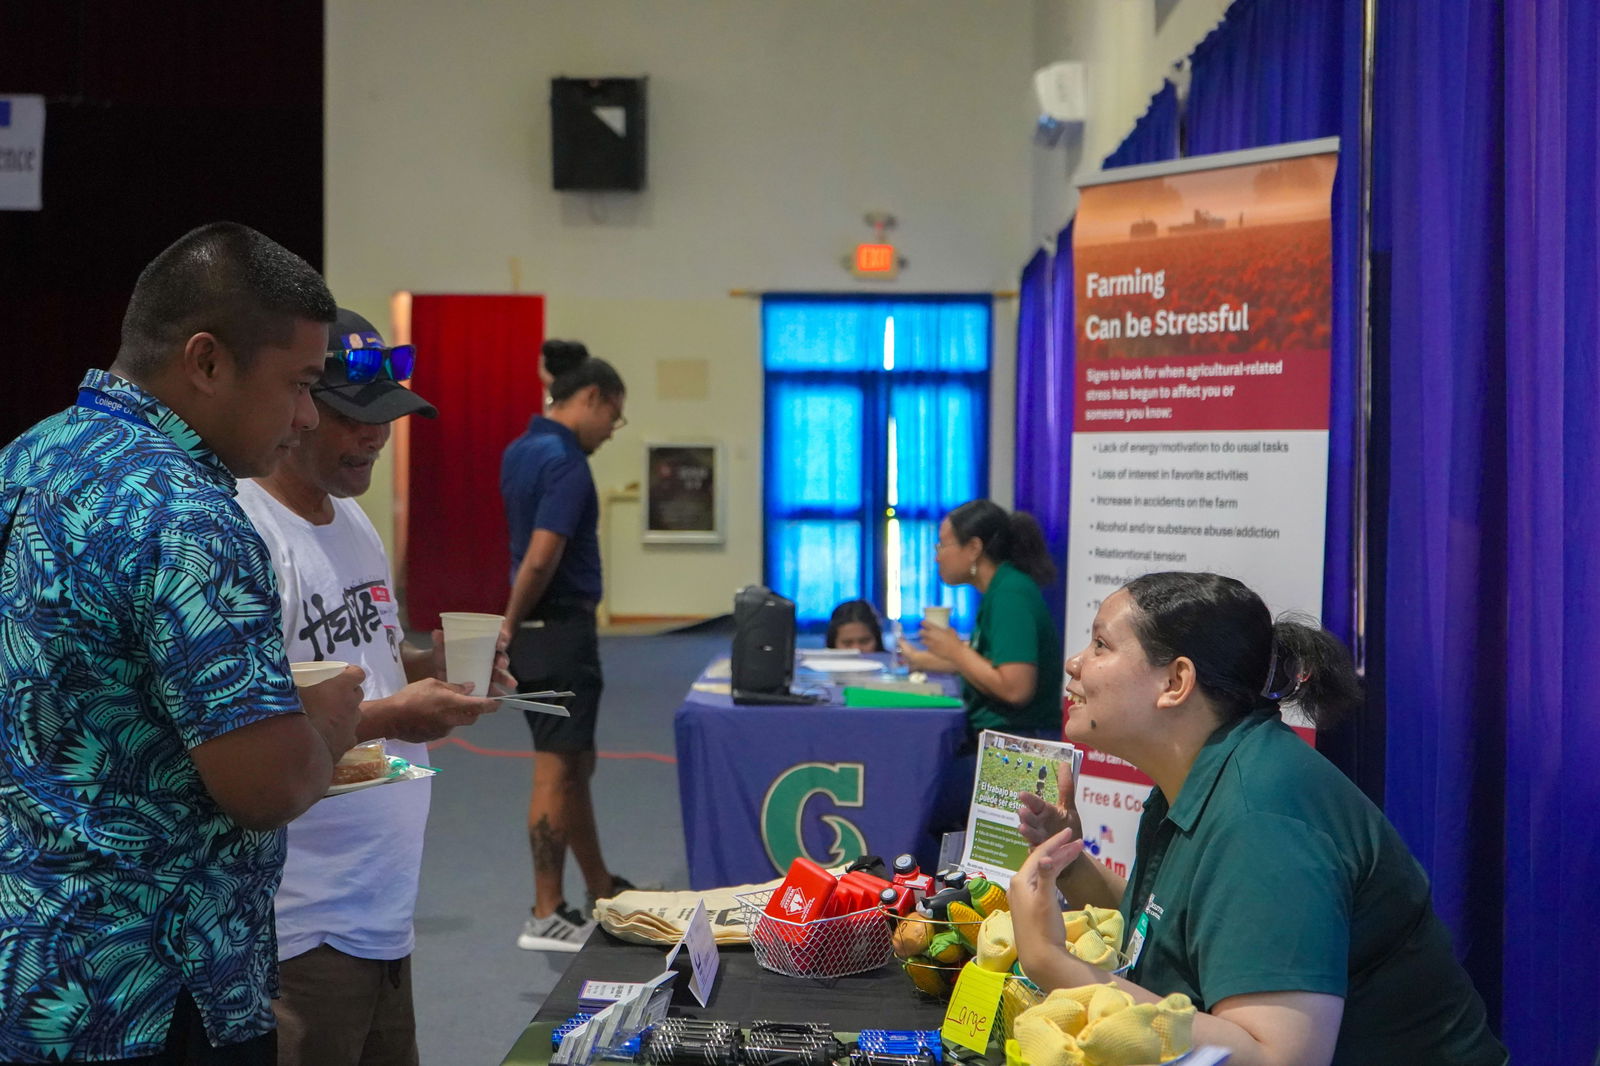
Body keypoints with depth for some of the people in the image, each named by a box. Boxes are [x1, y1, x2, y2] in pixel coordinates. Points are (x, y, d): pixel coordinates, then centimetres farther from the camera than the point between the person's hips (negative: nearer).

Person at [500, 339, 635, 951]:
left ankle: (602, 891, 30)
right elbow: (540, 559, -23)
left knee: (575, 767, 18)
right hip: (561, 631, -10)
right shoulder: (566, 463, -18)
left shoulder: (519, 451, 11)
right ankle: (546, 917, 7)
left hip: (536, 632, 10)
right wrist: (510, 628, -13)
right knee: (557, 773, -1)